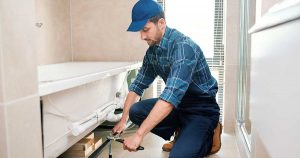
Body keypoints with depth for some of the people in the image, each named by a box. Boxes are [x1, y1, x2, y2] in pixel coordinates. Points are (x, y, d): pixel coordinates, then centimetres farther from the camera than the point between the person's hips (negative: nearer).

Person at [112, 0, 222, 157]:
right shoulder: (152, 50, -1)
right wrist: (123, 120, 0)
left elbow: (171, 95, -37)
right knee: (135, 111, -10)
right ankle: (182, 132, 6)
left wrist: (139, 134, -37)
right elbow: (138, 85, 6)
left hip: (201, 109, -7)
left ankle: (208, 137, 6)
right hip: (177, 104, 7)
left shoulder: (183, 46, -27)